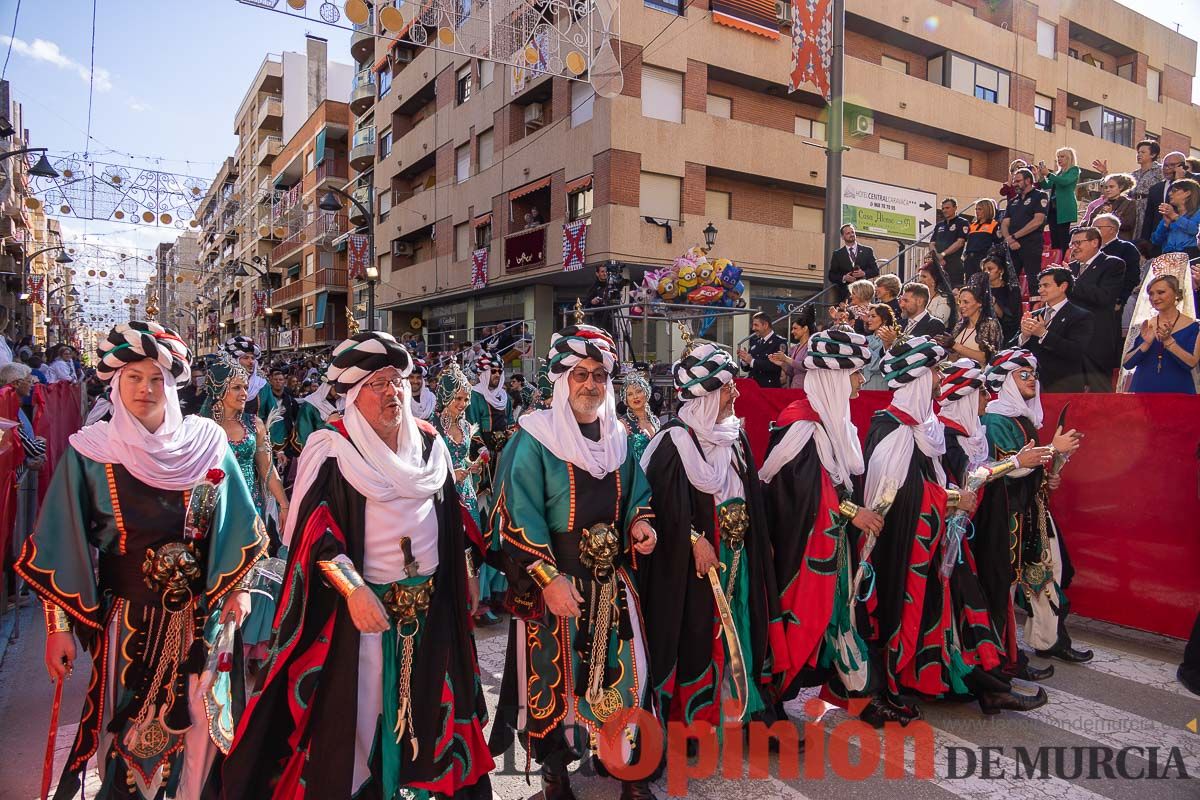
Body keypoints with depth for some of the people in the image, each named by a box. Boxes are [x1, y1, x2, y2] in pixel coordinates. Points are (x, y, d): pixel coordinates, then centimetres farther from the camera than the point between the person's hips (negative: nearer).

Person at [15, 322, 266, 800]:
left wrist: (238, 586, 1)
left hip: (199, 611, 1)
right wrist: (58, 627, -5)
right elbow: (62, 545, -3)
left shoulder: (205, 441, -1)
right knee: (129, 727, 11)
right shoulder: (91, 451, -5)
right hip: (127, 614, -1)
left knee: (199, 716, 11)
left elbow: (232, 518, 4)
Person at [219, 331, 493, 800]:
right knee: (352, 714, 6)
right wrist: (353, 589, -26)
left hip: (431, 605, 5)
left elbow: (453, 514, 14)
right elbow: (315, 531, -16)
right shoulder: (331, 450, -10)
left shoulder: (429, 442, 5)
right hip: (360, 607, -5)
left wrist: (467, 569, 14)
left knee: (426, 706, 17)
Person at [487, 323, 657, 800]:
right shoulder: (536, 438, -9)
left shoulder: (618, 437, 8)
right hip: (555, 579, -4)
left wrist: (639, 521, -4)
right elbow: (520, 515, -13)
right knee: (555, 674, 6)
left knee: (623, 671, 8)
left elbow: (636, 493, 18)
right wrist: (549, 578, -19)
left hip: (613, 577, 4)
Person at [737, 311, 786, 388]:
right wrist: (744, 360, -7)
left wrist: (752, 361, -19)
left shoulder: (779, 342, -8)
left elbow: (775, 366, -21)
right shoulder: (754, 341, 11)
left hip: (770, 388, -5)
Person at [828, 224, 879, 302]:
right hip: (844, 294, 0)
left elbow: (876, 270, 10)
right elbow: (831, 275, 7)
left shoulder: (867, 251, 12)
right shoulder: (837, 254, 10)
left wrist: (864, 273, -10)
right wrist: (843, 278, -11)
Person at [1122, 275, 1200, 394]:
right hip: (1143, 390, 2)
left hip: (1177, 390, -2)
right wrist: (1146, 343, -18)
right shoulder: (1145, 326, 3)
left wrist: (1168, 340, -23)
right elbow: (1127, 364, -5)